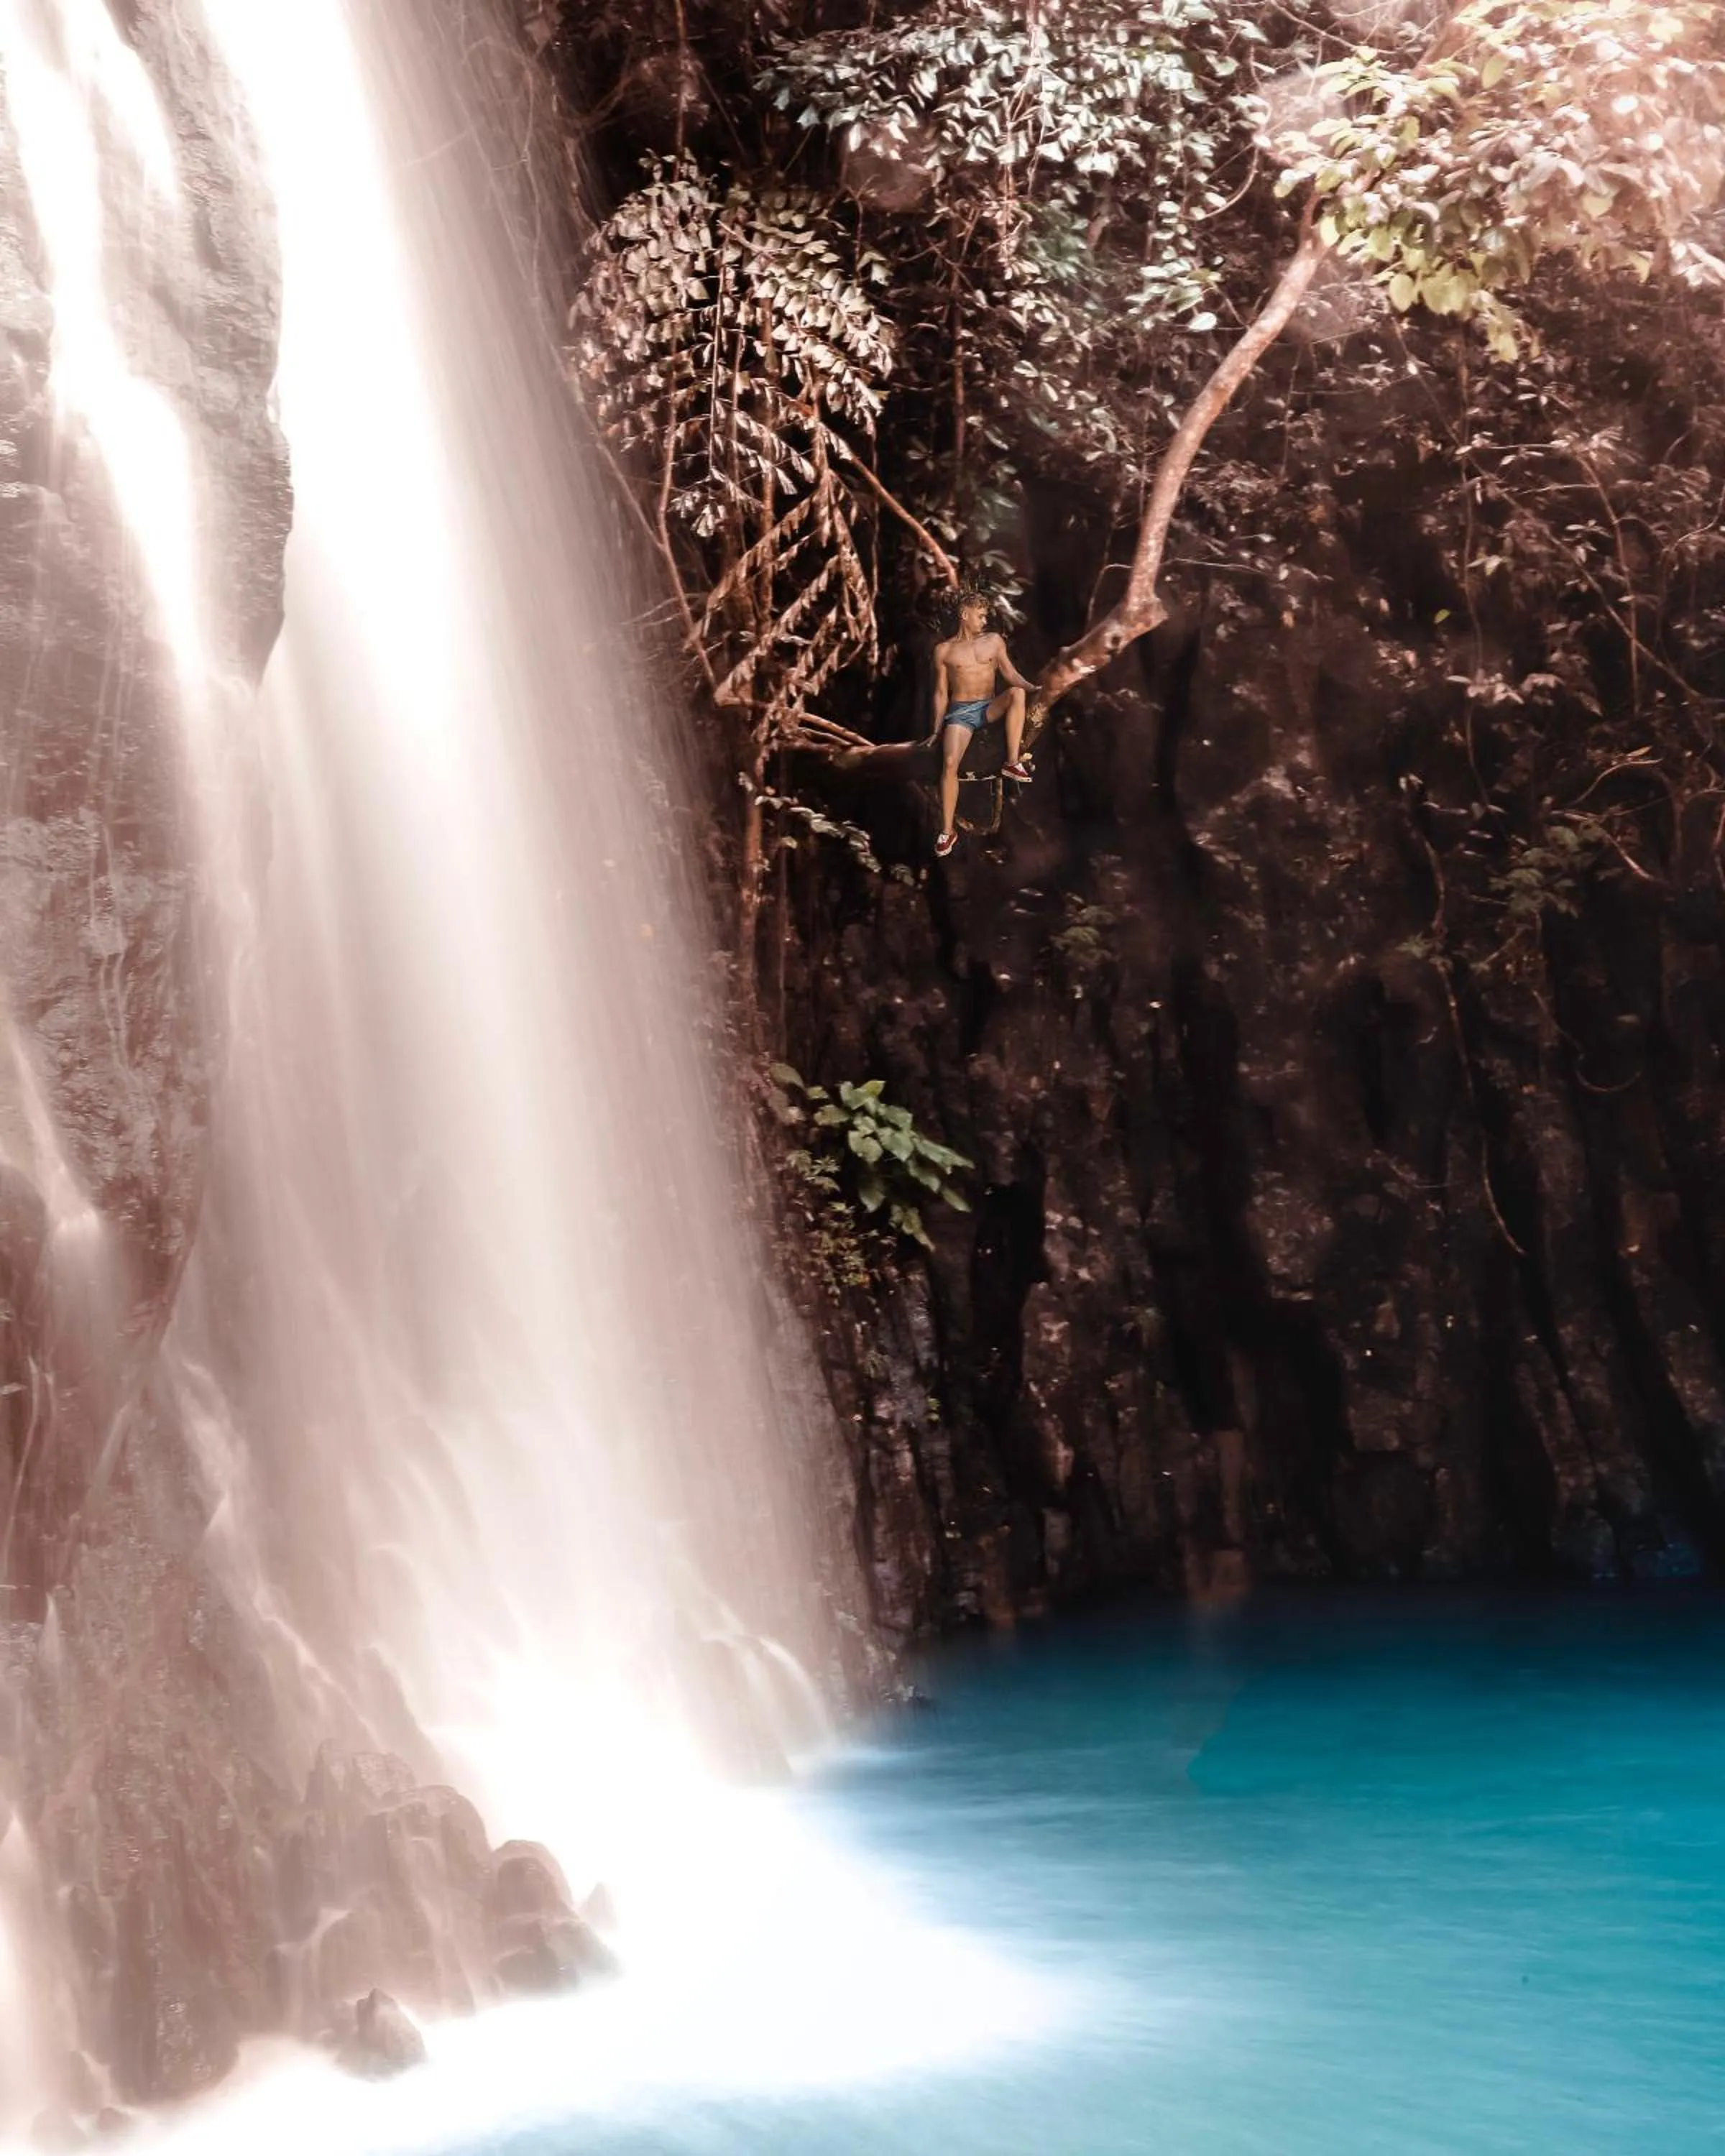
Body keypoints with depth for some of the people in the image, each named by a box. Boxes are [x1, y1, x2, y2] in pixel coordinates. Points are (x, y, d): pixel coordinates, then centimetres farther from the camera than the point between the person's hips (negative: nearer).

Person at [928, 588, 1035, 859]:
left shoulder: (994, 640, 10)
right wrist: (937, 730, 5)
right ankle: (948, 831, -21)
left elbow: (1011, 674, 7)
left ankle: (1012, 763, -27)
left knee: (1017, 693, -31)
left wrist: (1032, 687, -13)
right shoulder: (944, 650, 5)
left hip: (989, 708, 2)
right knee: (950, 763, -26)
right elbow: (941, 693, 8)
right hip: (960, 712, -2)